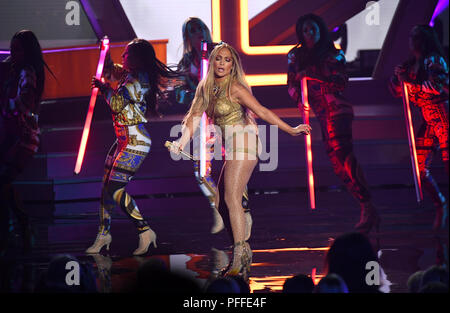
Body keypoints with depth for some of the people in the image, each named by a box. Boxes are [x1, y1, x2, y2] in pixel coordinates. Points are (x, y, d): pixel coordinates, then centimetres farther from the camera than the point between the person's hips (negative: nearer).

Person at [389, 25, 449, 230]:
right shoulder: (411, 65, 14)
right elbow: (397, 91, 19)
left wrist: (409, 83, -16)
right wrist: (398, 76, -1)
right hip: (428, 121, 7)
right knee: (420, 169, 2)